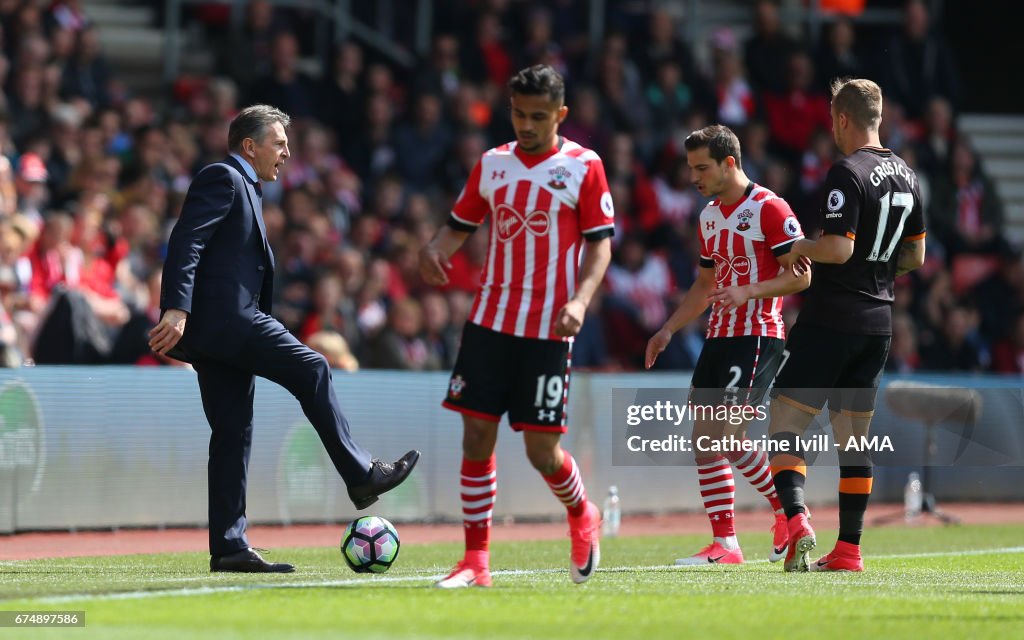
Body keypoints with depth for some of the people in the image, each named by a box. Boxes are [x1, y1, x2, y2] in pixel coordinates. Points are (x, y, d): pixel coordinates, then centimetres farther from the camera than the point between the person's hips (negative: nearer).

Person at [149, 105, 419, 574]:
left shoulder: (244, 188, 27)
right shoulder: (223, 179, -5)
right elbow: (185, 243, -16)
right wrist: (176, 309, -26)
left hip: (222, 326, 11)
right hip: (224, 318, -11)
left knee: (233, 433, 6)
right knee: (311, 370, -11)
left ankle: (229, 547, 4)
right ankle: (360, 476, -8)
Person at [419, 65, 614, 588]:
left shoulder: (583, 167, -1)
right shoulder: (492, 164, 10)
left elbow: (600, 243, -2)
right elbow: (459, 225, 15)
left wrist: (579, 299, -18)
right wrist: (434, 250, -8)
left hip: (547, 330, -4)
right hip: (489, 322, 4)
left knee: (541, 449, -4)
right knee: (476, 436, -3)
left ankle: (582, 517, 28)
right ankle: (475, 561, 3)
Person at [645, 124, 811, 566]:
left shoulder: (769, 209, -10)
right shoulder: (710, 216, 17)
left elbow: (801, 275, -13)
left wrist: (749, 291, -25)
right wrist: (669, 330, 17)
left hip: (757, 337, -9)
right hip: (718, 337, 9)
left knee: (727, 434, -16)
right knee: (704, 440, 5)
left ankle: (788, 512, -3)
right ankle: (724, 544, 13)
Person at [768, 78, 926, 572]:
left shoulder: (848, 174, -14)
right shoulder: (905, 175, 11)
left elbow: (838, 249, -21)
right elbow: (915, 256, 17)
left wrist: (802, 248, -4)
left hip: (831, 320, -7)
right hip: (878, 323, 7)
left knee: (785, 422, -4)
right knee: (853, 436, 11)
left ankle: (797, 520, -23)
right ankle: (849, 550, 9)